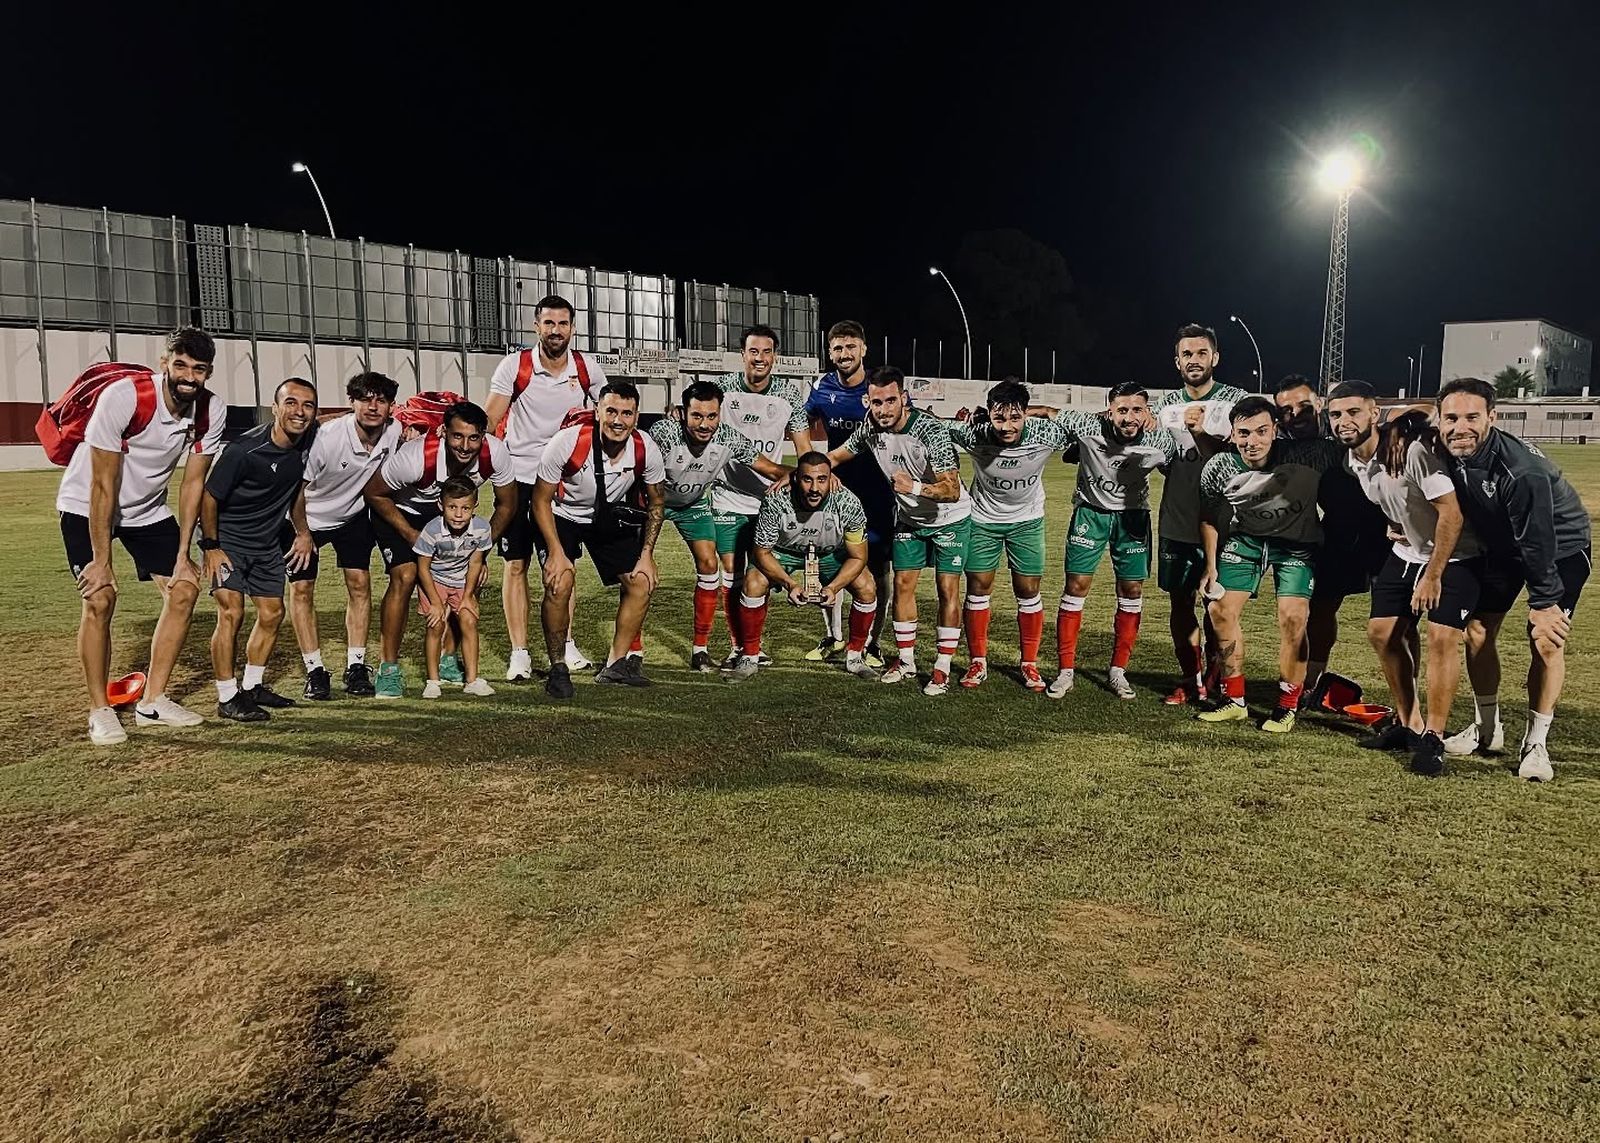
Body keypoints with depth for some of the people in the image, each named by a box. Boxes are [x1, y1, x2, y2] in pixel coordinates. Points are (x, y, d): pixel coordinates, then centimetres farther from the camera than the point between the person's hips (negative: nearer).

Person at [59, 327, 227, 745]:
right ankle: (99, 711, 0)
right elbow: (104, 485, -26)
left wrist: (182, 554, -7)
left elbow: (193, 483, -7)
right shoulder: (122, 398, -30)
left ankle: (152, 702, 9)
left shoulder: (212, 410, -16)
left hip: (148, 510, 5)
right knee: (100, 598, -16)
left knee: (185, 589, -3)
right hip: (87, 506, -5)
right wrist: (101, 561, -23)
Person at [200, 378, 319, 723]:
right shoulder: (245, 449, -27)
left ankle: (252, 687, 26)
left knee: (272, 614, 9)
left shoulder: (308, 438, -8)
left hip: (268, 543, 7)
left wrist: (303, 532, 11)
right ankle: (227, 697, -4)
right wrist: (211, 548, -15)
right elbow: (209, 497, -17)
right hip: (228, 539, -7)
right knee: (232, 613, -14)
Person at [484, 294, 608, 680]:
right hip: (518, 477, -2)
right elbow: (489, 420, -8)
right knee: (515, 565, 1)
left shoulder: (588, 369, -1)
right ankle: (519, 652, 8)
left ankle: (566, 644, 20)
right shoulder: (514, 365, -8)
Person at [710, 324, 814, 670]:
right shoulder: (722, 388, -5)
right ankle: (737, 647, 11)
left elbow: (803, 448, 1)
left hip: (768, 498, 1)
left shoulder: (789, 392, -2)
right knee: (731, 573, 0)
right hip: (727, 496, -1)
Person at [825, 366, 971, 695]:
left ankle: (942, 669, 2)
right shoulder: (871, 429, -13)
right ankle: (906, 660, 18)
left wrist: (916, 487, -48)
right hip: (908, 518, 5)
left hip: (950, 519, -5)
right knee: (903, 584, 5)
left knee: (947, 589, -6)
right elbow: (835, 457, 4)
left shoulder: (931, 430, -30)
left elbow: (952, 490, -32)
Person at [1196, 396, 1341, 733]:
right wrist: (1211, 567, 1)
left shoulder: (1303, 456, -29)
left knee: (1292, 619, -14)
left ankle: (1287, 707, 7)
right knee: (1221, 610, -2)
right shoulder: (1217, 469, -17)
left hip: (1296, 543, -3)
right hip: (1245, 539, 3)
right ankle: (1234, 700, 15)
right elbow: (1209, 519, 0)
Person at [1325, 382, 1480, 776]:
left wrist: (1433, 576, -22)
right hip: (1408, 551, 8)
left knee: (1442, 637, -16)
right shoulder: (1351, 461, -4)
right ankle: (1408, 724, 20)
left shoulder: (1412, 450, -28)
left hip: (1456, 554, -8)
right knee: (1381, 631, 6)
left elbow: (1451, 514, -27)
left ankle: (1433, 738, -3)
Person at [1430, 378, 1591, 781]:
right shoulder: (1447, 454, -18)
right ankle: (1487, 729, 20)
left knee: (1546, 641, -12)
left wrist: (1543, 602, -22)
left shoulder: (1522, 470, -37)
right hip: (1502, 546, 6)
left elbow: (1537, 541, -29)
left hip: (1559, 548, -6)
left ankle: (1536, 743, 3)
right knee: (1477, 631, 4)